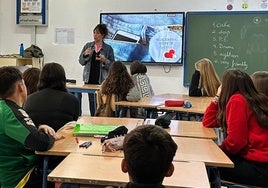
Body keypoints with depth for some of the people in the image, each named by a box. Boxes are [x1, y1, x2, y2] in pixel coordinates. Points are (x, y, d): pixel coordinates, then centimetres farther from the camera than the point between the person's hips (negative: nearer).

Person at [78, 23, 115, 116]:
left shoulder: (108, 48, 2)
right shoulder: (88, 45, 9)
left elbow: (112, 65, -1)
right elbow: (81, 61, 8)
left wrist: (104, 60, -18)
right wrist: (85, 54, -10)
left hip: (102, 80, -3)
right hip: (89, 79, 3)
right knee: (91, 100, 6)